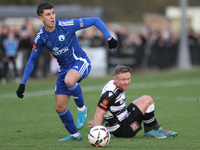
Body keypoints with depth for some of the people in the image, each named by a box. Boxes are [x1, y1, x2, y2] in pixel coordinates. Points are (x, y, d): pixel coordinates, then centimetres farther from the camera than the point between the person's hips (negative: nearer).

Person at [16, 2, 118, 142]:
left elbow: (96, 21, -11)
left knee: (69, 80, -39)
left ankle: (82, 108, -11)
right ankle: (74, 135, 22)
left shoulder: (66, 25, -18)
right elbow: (32, 60, 7)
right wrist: (23, 84, 4)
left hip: (81, 62, -5)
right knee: (60, 107, -1)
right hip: (64, 69, 5)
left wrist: (109, 38, -15)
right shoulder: (41, 38, -6)